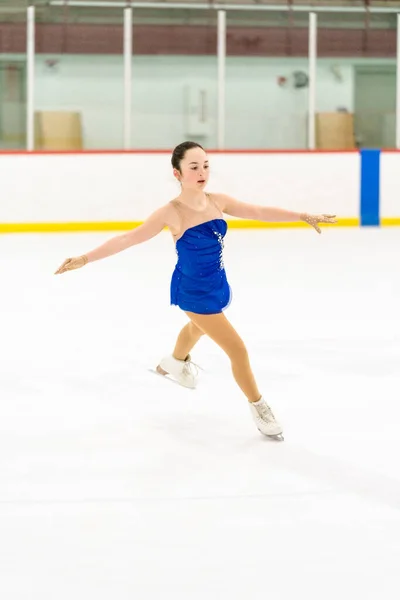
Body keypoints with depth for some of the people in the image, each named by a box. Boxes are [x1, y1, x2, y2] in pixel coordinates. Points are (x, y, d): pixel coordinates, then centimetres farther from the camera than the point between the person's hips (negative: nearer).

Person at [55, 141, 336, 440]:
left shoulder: (218, 201, -11)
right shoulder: (172, 213, -25)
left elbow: (260, 212, -4)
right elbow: (129, 238, -25)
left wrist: (304, 216, -3)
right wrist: (86, 258, -30)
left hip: (217, 285, 7)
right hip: (193, 290, -7)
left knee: (199, 327, 36)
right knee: (238, 349, -7)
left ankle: (175, 363, 69)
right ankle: (259, 407, 15)